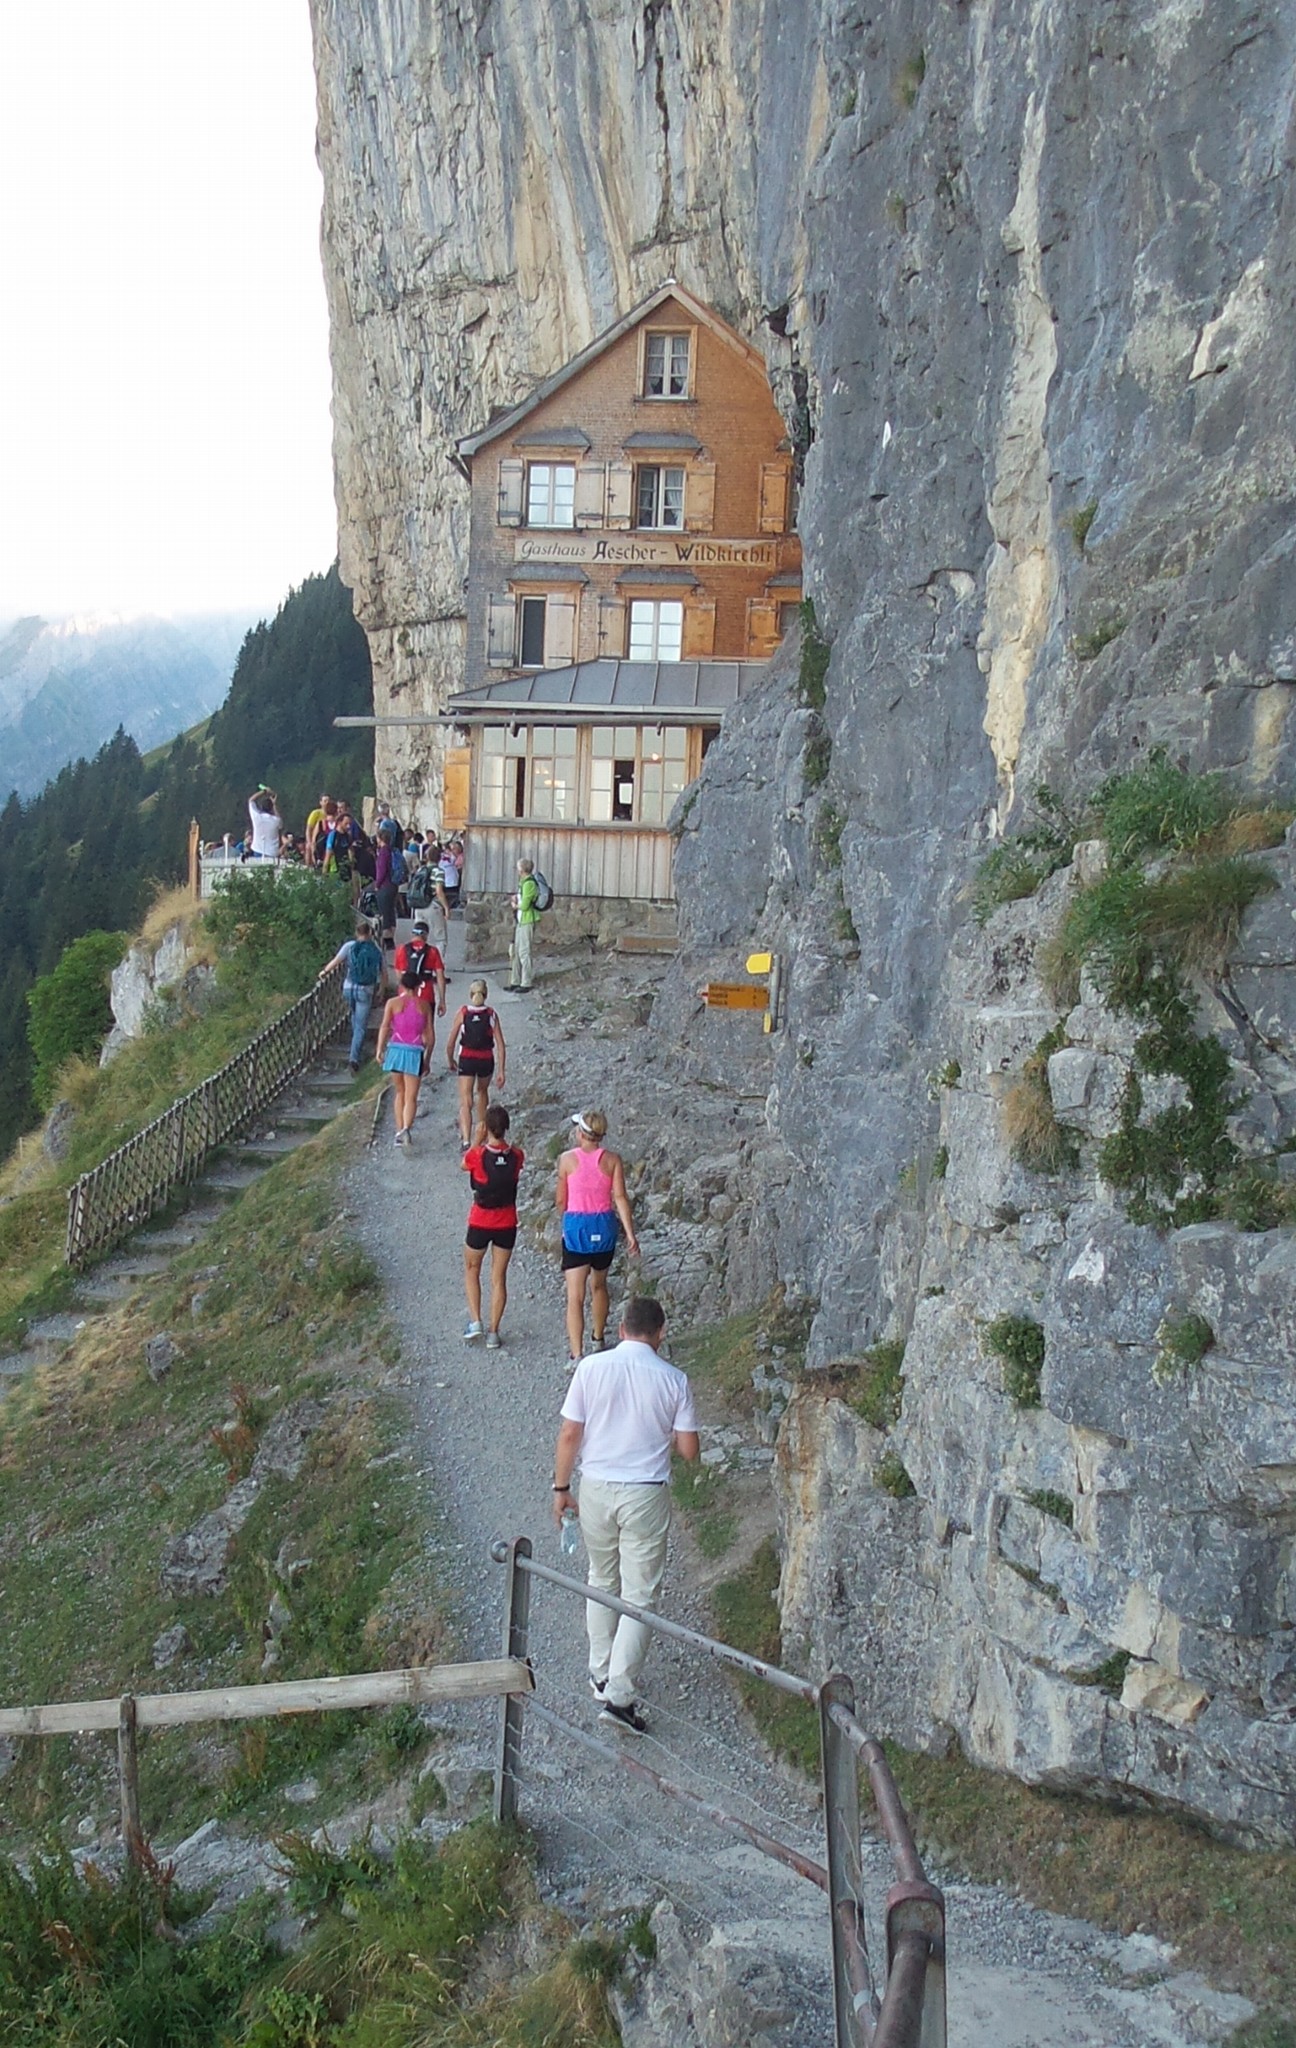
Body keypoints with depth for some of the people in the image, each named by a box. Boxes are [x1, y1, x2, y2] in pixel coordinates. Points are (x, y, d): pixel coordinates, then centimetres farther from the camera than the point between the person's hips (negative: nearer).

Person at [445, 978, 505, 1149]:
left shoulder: (462, 1012, -3)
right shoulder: (491, 1014, -1)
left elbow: (451, 1043, -2)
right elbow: (500, 1045, -4)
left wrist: (451, 1061, 15)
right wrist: (501, 1071, -1)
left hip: (467, 1060, -2)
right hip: (487, 1061, 2)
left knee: (466, 1103, -4)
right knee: (482, 1092, 30)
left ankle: (465, 1140, -21)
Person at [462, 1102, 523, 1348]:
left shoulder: (477, 1155, -20)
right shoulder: (517, 1156, -12)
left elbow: (464, 1165, 3)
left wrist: (478, 1140, 3)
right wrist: (498, 1141, 4)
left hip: (480, 1223, -2)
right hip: (507, 1224, 2)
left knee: (471, 1270, 21)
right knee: (499, 1277, 12)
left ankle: (475, 1320, 11)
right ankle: (493, 1332, 14)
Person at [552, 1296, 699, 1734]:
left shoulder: (591, 1368, -5)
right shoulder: (673, 1379, -6)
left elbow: (569, 1436, -4)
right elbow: (688, 1449, -3)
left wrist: (561, 1488, 7)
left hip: (596, 1488, 2)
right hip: (646, 1494, -2)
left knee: (602, 1581, 21)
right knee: (640, 1595, 2)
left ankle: (601, 1675, 30)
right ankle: (619, 1694, -4)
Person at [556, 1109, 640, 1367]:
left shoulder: (567, 1159, -7)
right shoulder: (612, 1160, -3)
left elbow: (561, 1201, 1)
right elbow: (620, 1198, -8)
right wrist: (630, 1234, -7)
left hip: (575, 1225, -3)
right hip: (604, 1226, 3)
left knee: (575, 1295, -4)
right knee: (598, 1284, 25)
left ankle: (576, 1355, -12)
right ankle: (598, 1341, 41)